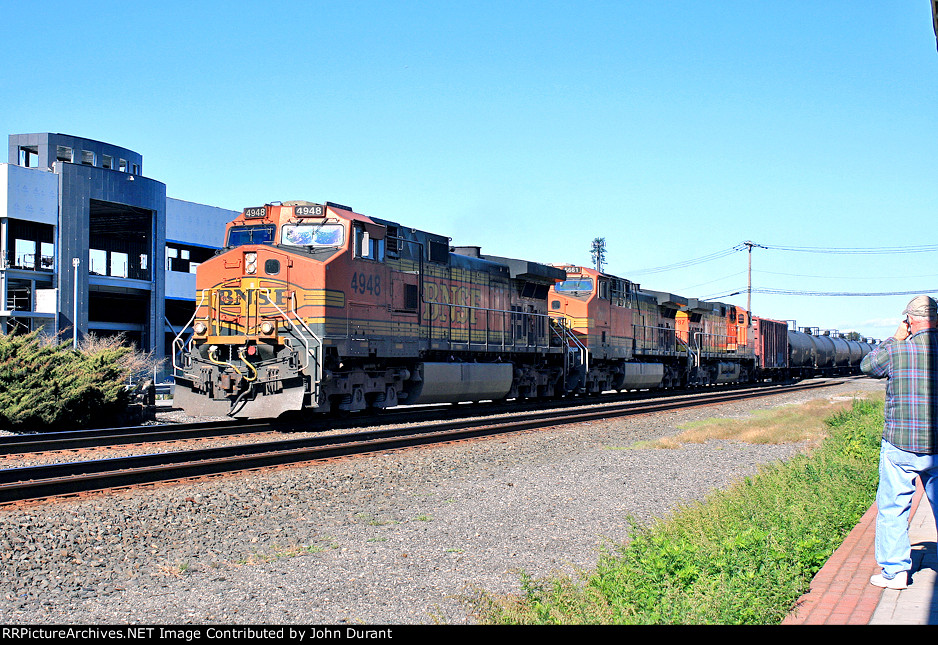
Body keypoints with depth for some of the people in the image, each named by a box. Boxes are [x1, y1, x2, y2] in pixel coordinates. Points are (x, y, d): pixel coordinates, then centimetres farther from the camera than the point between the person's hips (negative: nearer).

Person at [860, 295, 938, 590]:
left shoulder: (898, 350, -9)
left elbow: (867, 365, 9)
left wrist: (895, 339, 14)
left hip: (901, 445, -3)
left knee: (893, 508, 8)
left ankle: (895, 571, 12)